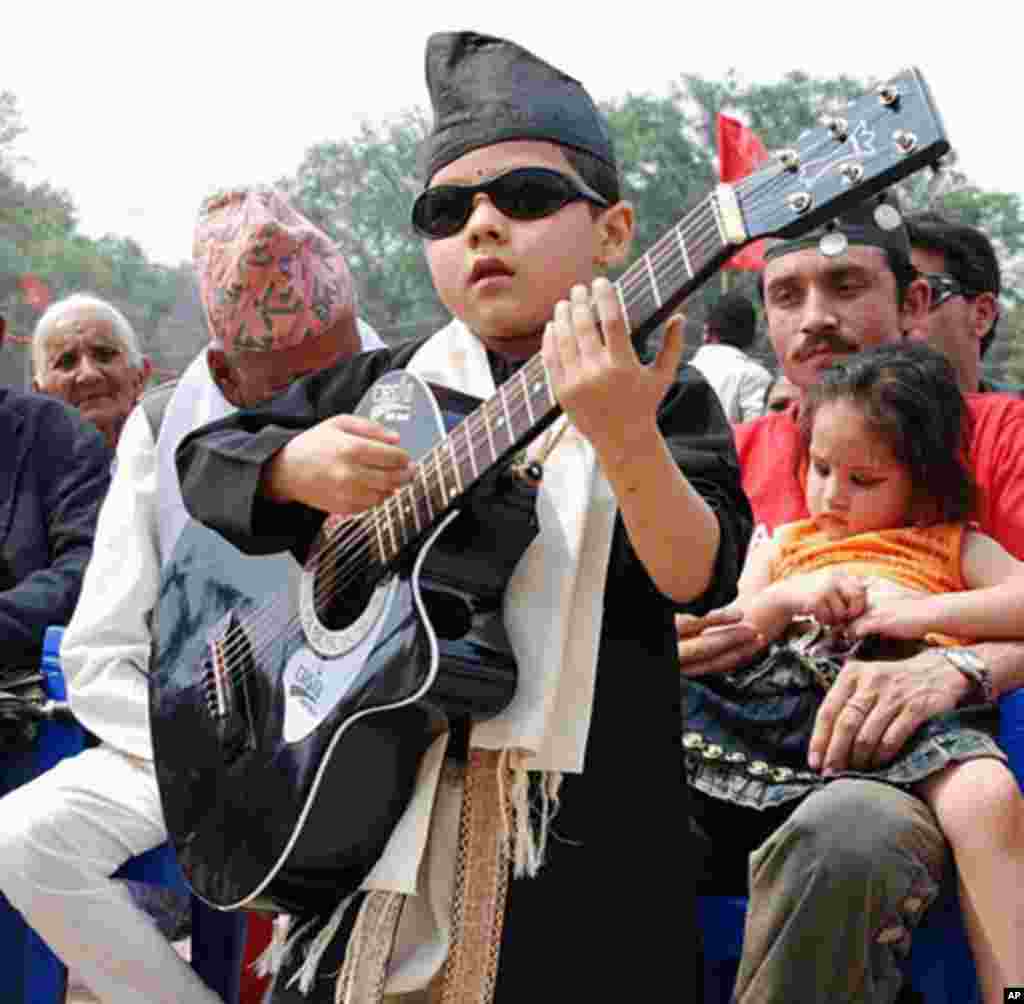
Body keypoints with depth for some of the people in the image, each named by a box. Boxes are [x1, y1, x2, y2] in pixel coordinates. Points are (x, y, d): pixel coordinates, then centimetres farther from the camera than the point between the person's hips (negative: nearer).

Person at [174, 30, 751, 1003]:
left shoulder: (663, 396, -1)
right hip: (373, 798, 3)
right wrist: (295, 470, -10)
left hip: (577, 826, -3)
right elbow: (203, 456, 12)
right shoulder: (384, 385, 10)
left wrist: (625, 438, -34)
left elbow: (698, 580, -15)